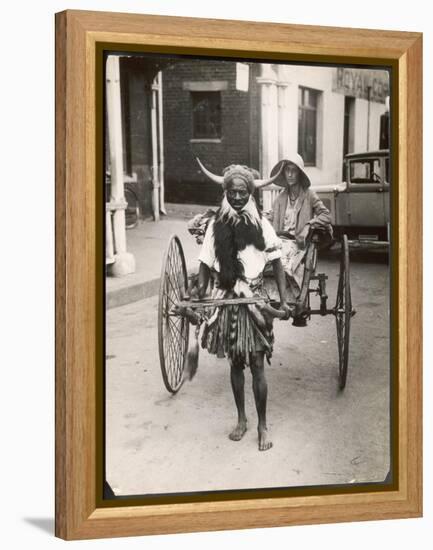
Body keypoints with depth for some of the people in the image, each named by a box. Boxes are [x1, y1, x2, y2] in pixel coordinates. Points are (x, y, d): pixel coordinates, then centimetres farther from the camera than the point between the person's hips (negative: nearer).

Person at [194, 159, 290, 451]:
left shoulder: (261, 224, -5)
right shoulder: (216, 224, -1)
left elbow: (277, 262, -1)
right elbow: (206, 264, 4)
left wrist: (283, 300, -6)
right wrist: (199, 298, -6)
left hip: (255, 298, -2)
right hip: (226, 300, 2)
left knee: (257, 365, -1)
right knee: (235, 363, 13)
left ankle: (262, 426, 12)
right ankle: (241, 420, 28)